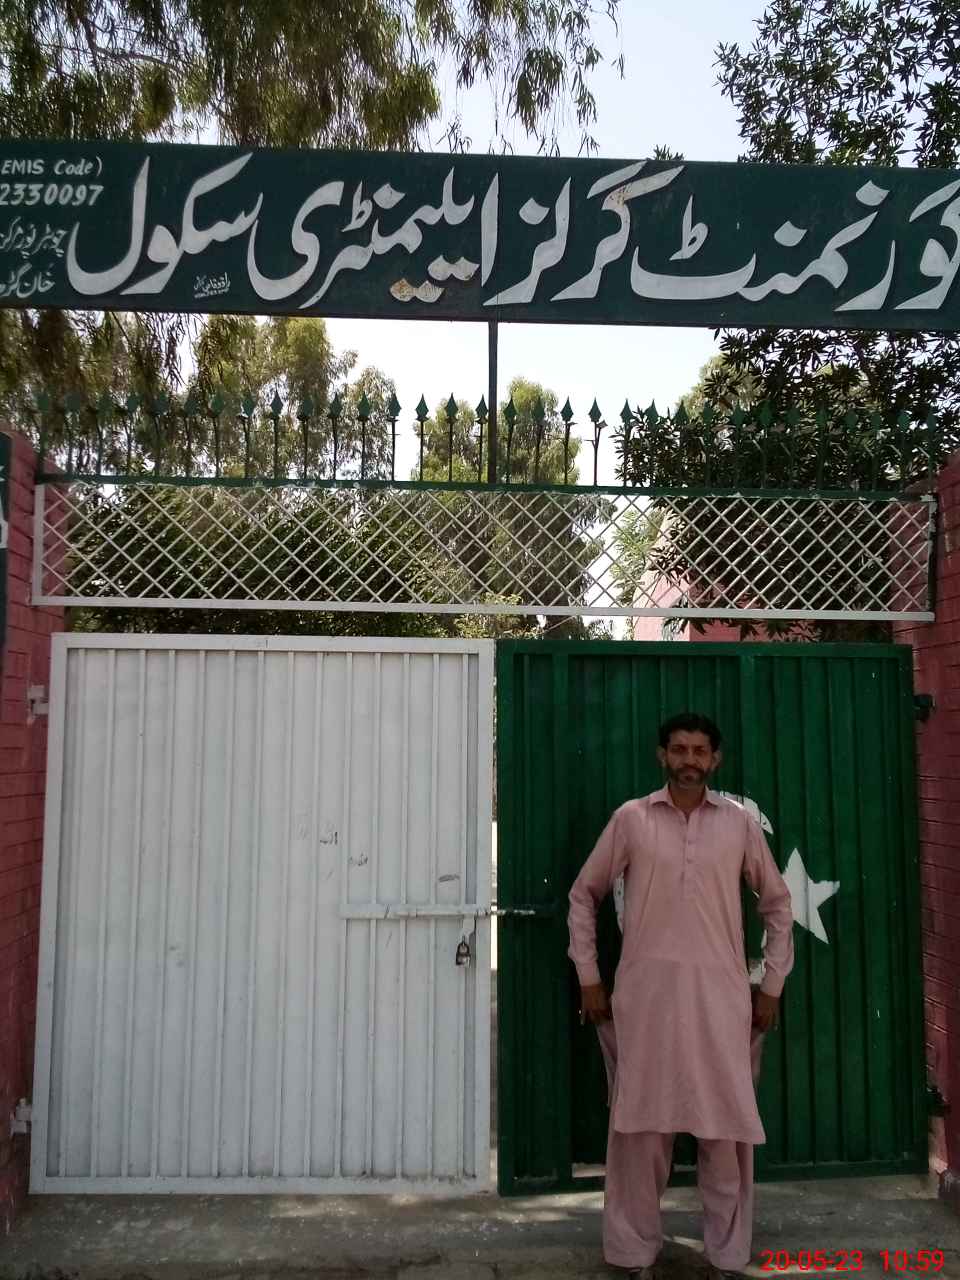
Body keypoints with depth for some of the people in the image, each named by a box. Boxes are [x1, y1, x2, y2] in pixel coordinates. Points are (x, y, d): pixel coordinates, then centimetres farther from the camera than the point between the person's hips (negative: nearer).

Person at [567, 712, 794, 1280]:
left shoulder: (740, 822, 4)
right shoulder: (631, 818, 0)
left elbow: (777, 902, 13)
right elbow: (584, 894, 7)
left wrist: (771, 985, 9)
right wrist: (588, 977, 4)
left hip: (721, 997, 1)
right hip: (646, 995, -1)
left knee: (728, 1130, 7)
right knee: (641, 1127, 6)